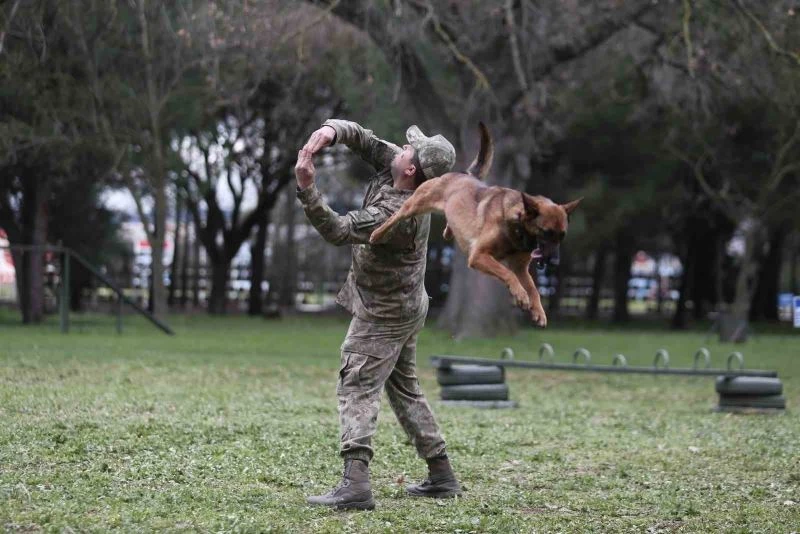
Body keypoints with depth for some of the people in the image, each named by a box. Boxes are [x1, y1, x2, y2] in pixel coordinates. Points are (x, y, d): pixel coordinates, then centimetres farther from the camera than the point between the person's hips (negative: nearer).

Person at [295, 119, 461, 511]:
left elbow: (337, 231, -34)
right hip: (406, 306, 10)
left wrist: (306, 186, -41)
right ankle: (441, 475, 22)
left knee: (357, 389, -13)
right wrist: (329, 131, -21)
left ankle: (355, 484, -24)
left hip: (383, 313, -10)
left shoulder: (397, 213, -31)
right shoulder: (392, 168, -6)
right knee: (404, 389, 18)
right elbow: (360, 138, 0)